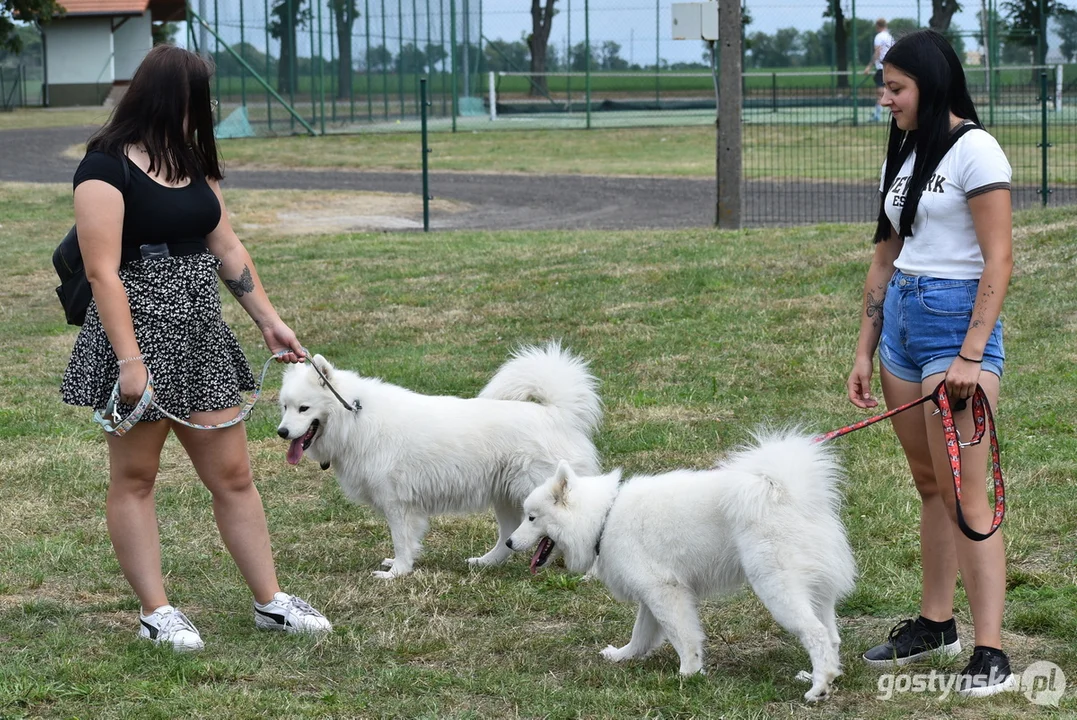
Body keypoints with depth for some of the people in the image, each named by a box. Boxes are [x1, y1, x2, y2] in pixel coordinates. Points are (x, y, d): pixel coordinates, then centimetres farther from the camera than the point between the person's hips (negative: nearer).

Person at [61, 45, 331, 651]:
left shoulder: (192, 163, 13)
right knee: (134, 477, 4)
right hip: (139, 334, -7)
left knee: (233, 474, 8)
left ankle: (270, 601, 13)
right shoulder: (107, 167, -12)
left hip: (200, 338, 8)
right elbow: (103, 271, -17)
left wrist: (269, 320, 15)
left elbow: (228, 249, 19)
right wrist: (129, 361, -21)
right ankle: (156, 612, 9)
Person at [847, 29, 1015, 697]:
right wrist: (864, 350, 14)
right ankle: (936, 624, 22)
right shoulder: (905, 154, 15)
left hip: (957, 318, -8)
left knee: (964, 492, -10)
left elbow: (999, 259, -15)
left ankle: (991, 655, -10)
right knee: (929, 485, 13)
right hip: (902, 318, 8)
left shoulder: (973, 149, -10)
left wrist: (972, 355, -20)